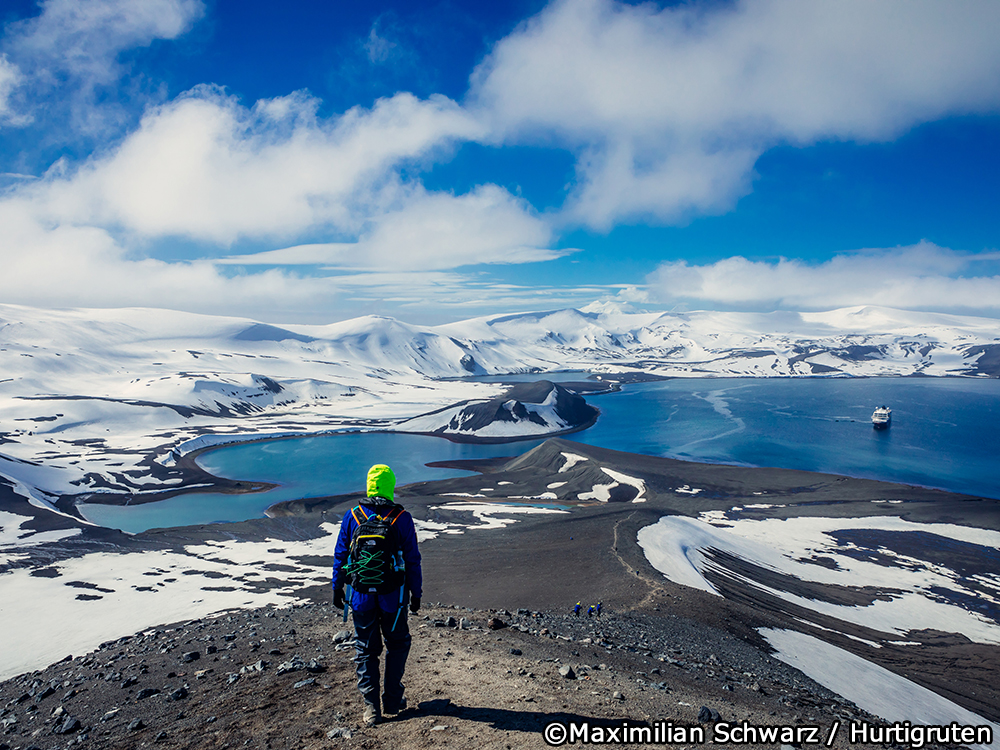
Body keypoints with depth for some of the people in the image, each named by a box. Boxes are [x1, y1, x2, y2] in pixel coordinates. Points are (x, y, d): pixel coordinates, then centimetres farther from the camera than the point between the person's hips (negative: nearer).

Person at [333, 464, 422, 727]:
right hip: (393, 597, -1)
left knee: (366, 650, 13)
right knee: (397, 645, 19)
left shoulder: (353, 516, -4)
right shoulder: (402, 518, -9)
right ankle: (392, 700, 22)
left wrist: (337, 589, 13)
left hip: (361, 596, 1)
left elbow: (340, 555, 2)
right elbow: (412, 560, -6)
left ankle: (371, 707, 12)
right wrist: (416, 593, 4)